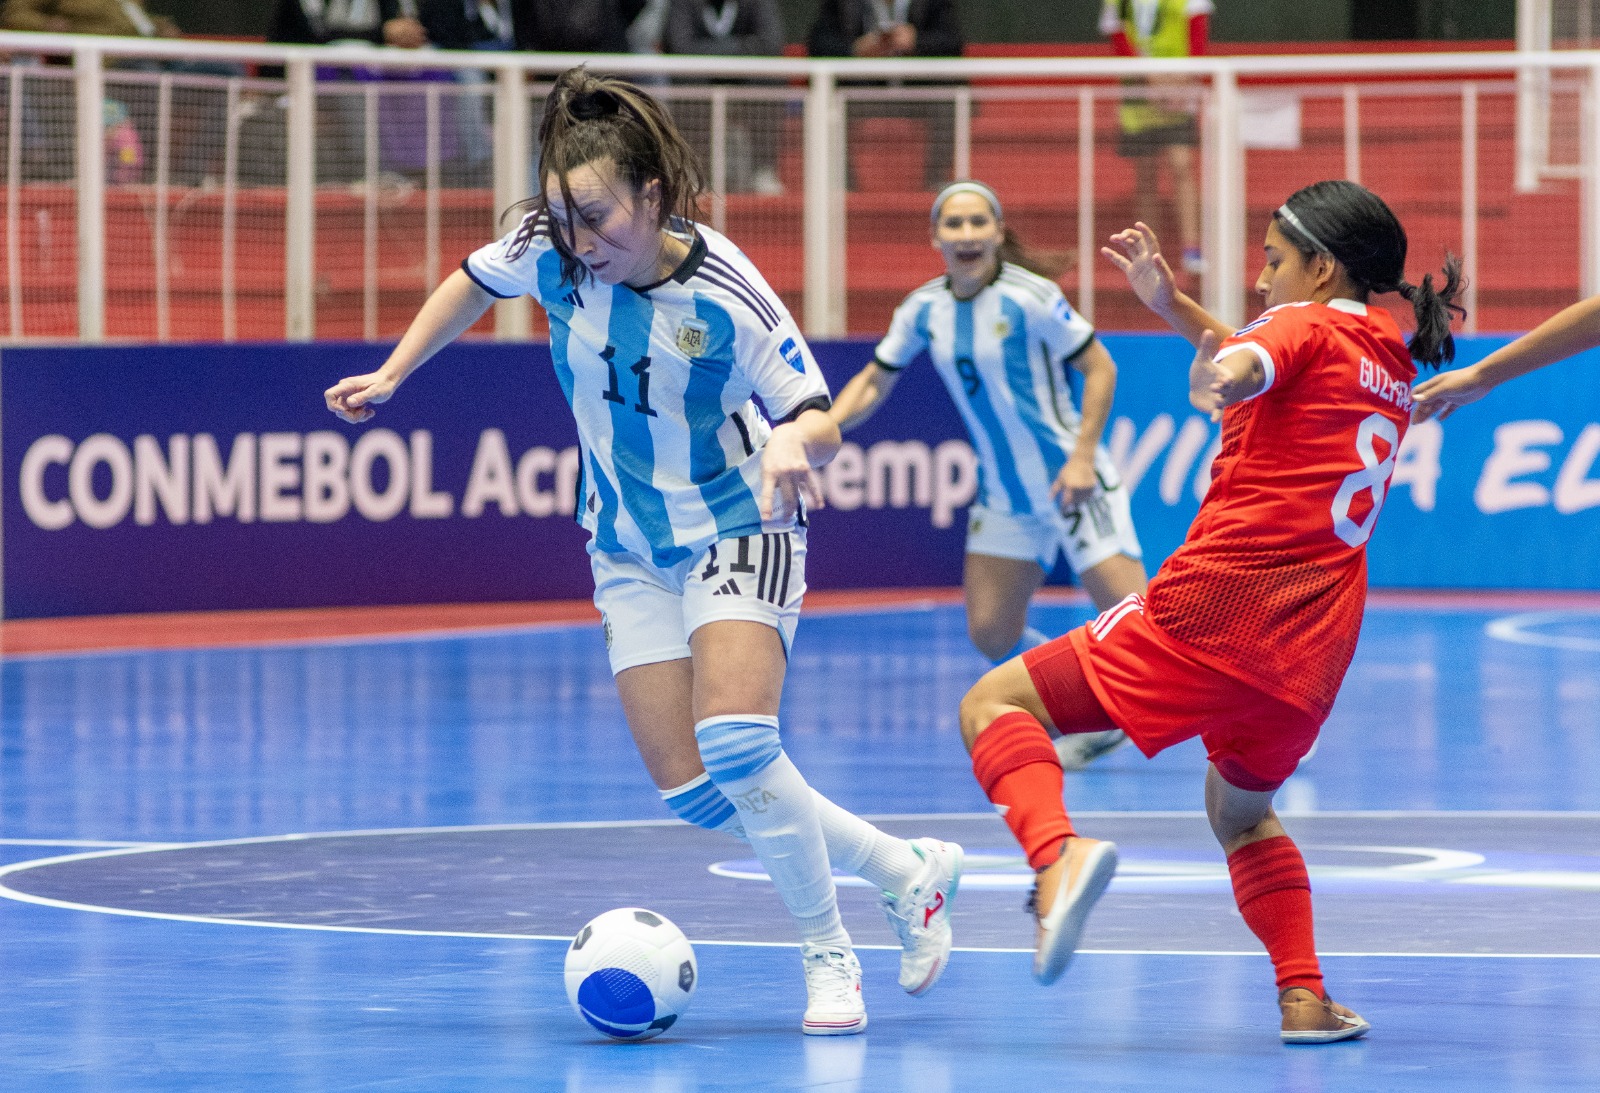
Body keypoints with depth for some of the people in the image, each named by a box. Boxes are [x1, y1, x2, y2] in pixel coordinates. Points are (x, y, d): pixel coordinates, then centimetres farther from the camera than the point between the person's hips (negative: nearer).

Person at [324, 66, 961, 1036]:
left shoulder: (722, 295, -26)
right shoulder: (551, 249, -15)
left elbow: (820, 421, -19)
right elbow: (474, 282, 8)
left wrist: (794, 443, -41)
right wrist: (391, 375, 12)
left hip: (739, 528, -5)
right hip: (630, 547, 5)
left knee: (735, 745, -26)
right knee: (692, 788, -4)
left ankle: (830, 959, -7)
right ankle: (906, 870, 15)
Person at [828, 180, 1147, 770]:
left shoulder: (1029, 297, -16)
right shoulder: (923, 310, 1)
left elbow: (1099, 368, -10)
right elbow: (874, 382, 13)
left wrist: (1082, 455, -18)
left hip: (1071, 483, -6)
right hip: (1003, 496, 6)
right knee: (991, 635, 2)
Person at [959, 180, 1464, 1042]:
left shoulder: (1309, 325, -2)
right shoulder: (1392, 367, 21)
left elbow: (1247, 364, -28)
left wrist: (1219, 379, -49)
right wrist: (1173, 306, 32)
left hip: (1215, 606, -8)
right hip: (1312, 658, 8)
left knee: (995, 705, -2)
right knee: (1241, 814, 32)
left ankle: (1057, 850, -30)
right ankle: (1304, 997, 14)